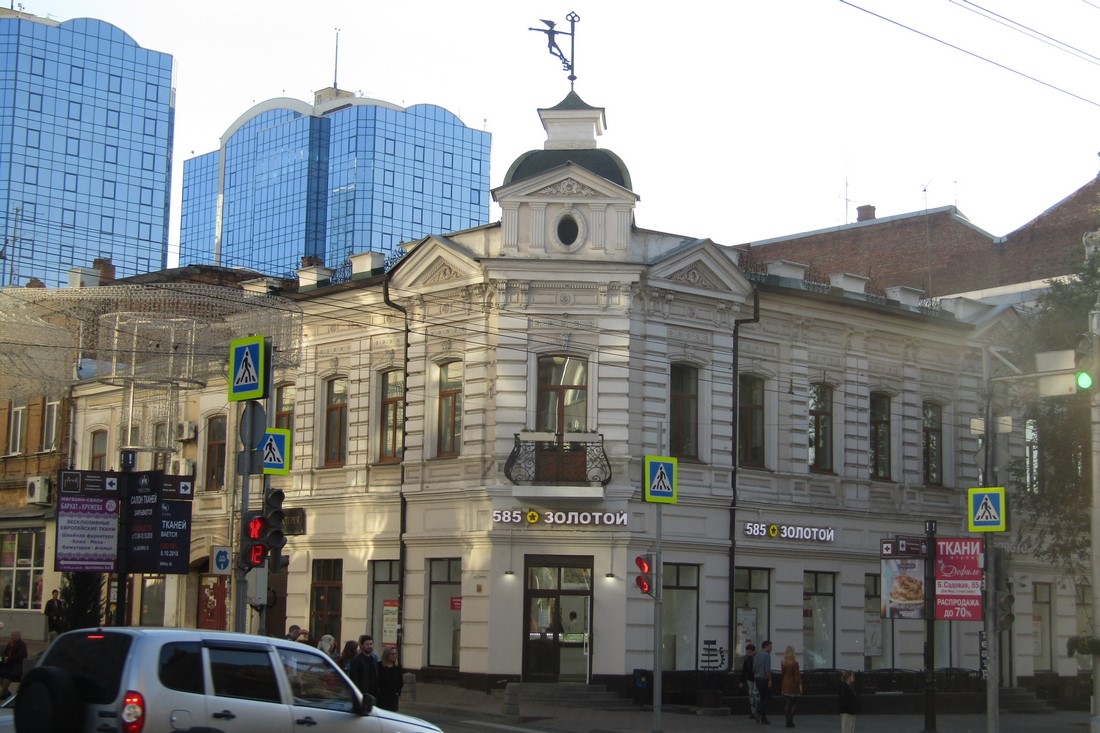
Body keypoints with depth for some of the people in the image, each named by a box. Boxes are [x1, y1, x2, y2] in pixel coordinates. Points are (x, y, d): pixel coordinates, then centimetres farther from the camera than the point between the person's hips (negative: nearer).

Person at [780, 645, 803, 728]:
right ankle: (790, 721, -4)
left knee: (786, 703, 9)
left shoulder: (783, 663, 1)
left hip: (785, 684, 5)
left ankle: (788, 721, 12)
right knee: (793, 704, 2)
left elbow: (782, 673, 7)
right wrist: (800, 684, -10)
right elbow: (797, 674, -14)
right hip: (793, 684, -5)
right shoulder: (794, 663, -13)